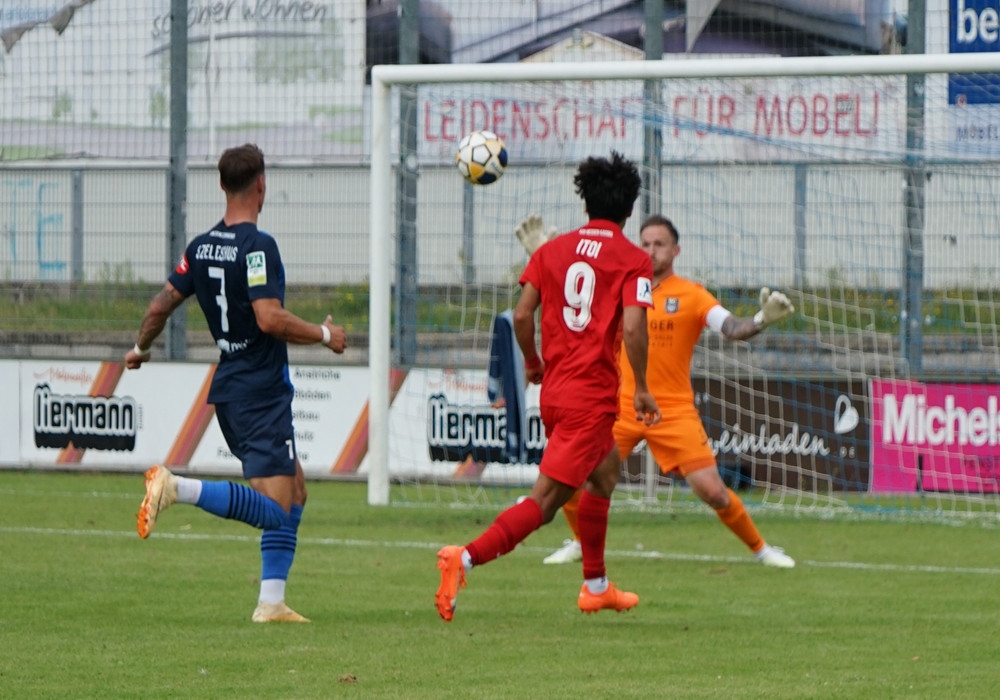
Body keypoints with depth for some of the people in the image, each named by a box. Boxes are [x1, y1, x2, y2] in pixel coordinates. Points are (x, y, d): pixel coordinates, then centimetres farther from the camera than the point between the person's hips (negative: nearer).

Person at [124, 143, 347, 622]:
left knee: (294, 489, 17)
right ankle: (177, 488, -26)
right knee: (273, 509, -12)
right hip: (262, 394, -9)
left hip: (228, 389, 9)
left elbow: (161, 305, 13)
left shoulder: (201, 247, 7)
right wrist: (325, 335, -9)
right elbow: (270, 318, -24)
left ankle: (271, 602, 10)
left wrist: (140, 349, 31)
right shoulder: (257, 246, -16)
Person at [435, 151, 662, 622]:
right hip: (593, 396, -7)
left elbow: (522, 315, 3)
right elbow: (632, 327, -17)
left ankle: (596, 586, 32)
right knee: (544, 499, -10)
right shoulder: (633, 260, -5)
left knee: (605, 471, 28)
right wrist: (641, 390, -7)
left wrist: (533, 364, 19)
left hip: (553, 389, 7)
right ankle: (466, 559, -29)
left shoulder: (553, 250, 9)